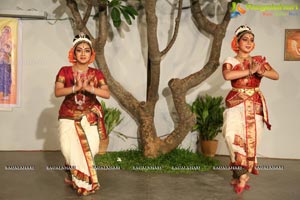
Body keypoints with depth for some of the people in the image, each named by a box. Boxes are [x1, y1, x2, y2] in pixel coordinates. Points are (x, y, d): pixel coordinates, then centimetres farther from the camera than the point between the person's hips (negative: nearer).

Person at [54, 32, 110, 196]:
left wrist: (88, 88, -22)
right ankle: (84, 182, 20)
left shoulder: (96, 73, 2)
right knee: (71, 149, -3)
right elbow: (57, 92, -11)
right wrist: (76, 87, -24)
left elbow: (107, 94, -8)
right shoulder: (65, 71, -1)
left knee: (89, 149, -4)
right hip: (69, 116, -1)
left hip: (90, 117, 1)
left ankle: (73, 176, 23)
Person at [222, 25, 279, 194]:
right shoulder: (230, 61, 2)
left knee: (251, 138, -1)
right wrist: (250, 71, -19)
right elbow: (227, 75, -20)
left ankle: (238, 176, 10)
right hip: (237, 104, -2)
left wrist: (262, 72, -20)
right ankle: (243, 173, -3)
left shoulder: (259, 60, 10)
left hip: (255, 105, 2)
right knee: (235, 136, -17)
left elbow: (276, 75, -1)